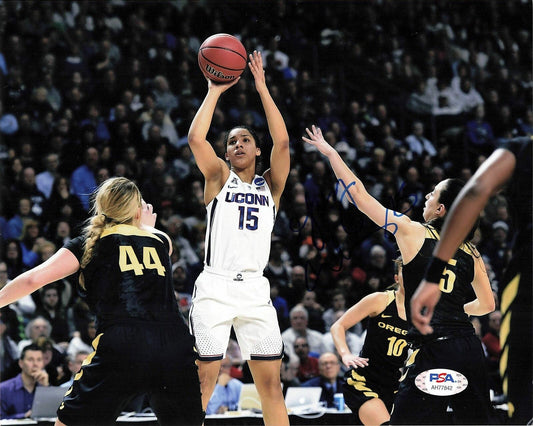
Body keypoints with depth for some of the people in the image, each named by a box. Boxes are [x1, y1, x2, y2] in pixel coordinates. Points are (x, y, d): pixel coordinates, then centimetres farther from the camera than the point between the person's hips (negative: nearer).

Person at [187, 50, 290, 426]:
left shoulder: (270, 185, 13)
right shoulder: (219, 178, 10)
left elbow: (282, 142, -2)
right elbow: (196, 138, -6)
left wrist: (262, 88, -2)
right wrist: (215, 91, 0)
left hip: (255, 289, 2)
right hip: (215, 287, -2)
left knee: (270, 382, 1)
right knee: (204, 381, -4)